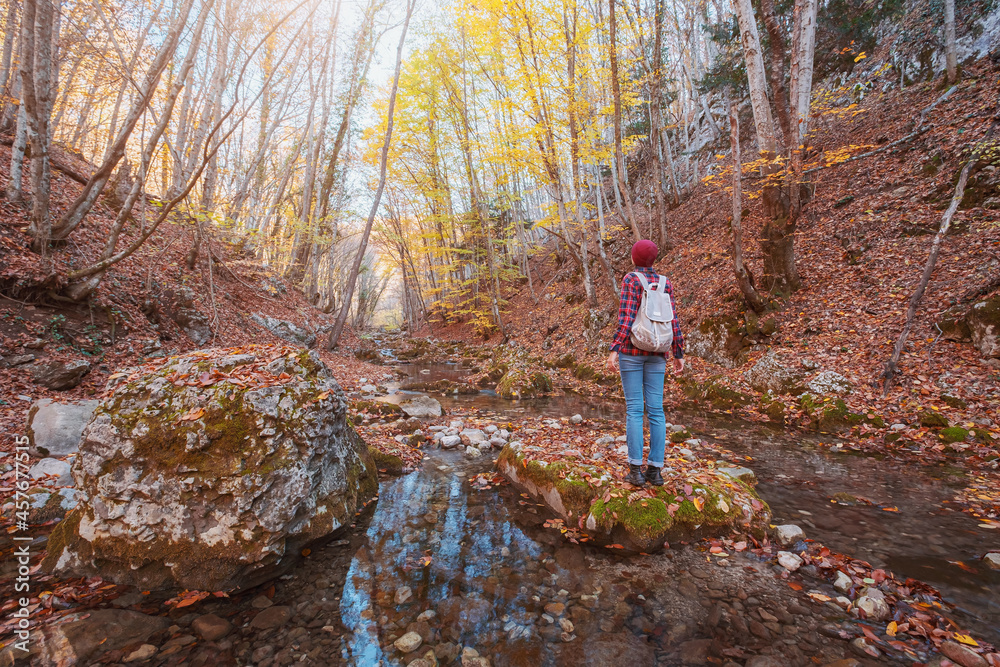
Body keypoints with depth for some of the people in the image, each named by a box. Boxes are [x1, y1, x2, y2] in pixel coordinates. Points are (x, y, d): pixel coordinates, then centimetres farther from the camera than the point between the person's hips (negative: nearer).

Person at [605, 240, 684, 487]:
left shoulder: (630, 279, -6)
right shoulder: (664, 282, 9)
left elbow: (626, 317, -17)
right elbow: (673, 321, 6)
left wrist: (614, 350, -20)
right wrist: (679, 354, 11)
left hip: (631, 350, -4)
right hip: (656, 352, 4)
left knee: (634, 409, -2)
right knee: (656, 410, 6)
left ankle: (636, 469, 0)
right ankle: (655, 469, 9)